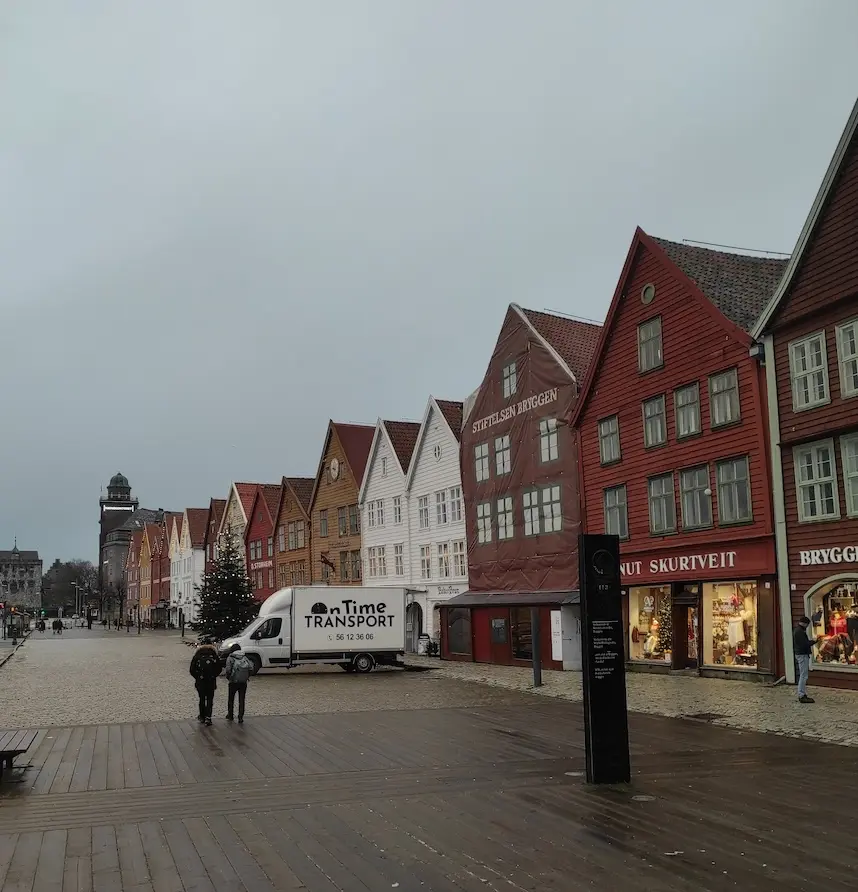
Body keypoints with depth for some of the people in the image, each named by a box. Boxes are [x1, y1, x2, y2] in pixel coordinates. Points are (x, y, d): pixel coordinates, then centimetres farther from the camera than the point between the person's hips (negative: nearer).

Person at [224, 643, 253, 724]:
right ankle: (240, 718, 1)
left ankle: (230, 715, 30)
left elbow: (228, 670, -14)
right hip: (243, 682, 2)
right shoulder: (244, 657, 7)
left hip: (233, 681, -2)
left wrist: (228, 677, 4)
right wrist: (247, 676, 8)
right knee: (242, 700, 6)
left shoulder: (230, 658, -3)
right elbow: (251, 667, -4)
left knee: (231, 699, 17)